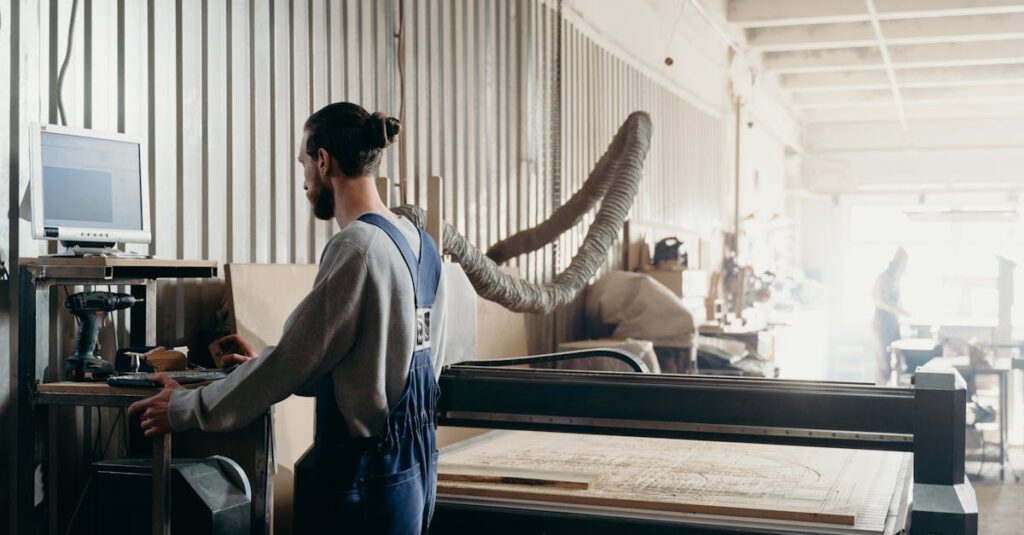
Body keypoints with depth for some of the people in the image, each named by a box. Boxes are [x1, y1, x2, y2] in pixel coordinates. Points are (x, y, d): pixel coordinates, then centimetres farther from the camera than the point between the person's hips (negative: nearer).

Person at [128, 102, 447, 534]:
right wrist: (265, 367, 19)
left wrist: (186, 410, -5)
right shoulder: (419, 243, 8)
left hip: (368, 473, -8)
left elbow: (293, 359, -16)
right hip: (415, 461, 8)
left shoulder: (356, 247, -18)